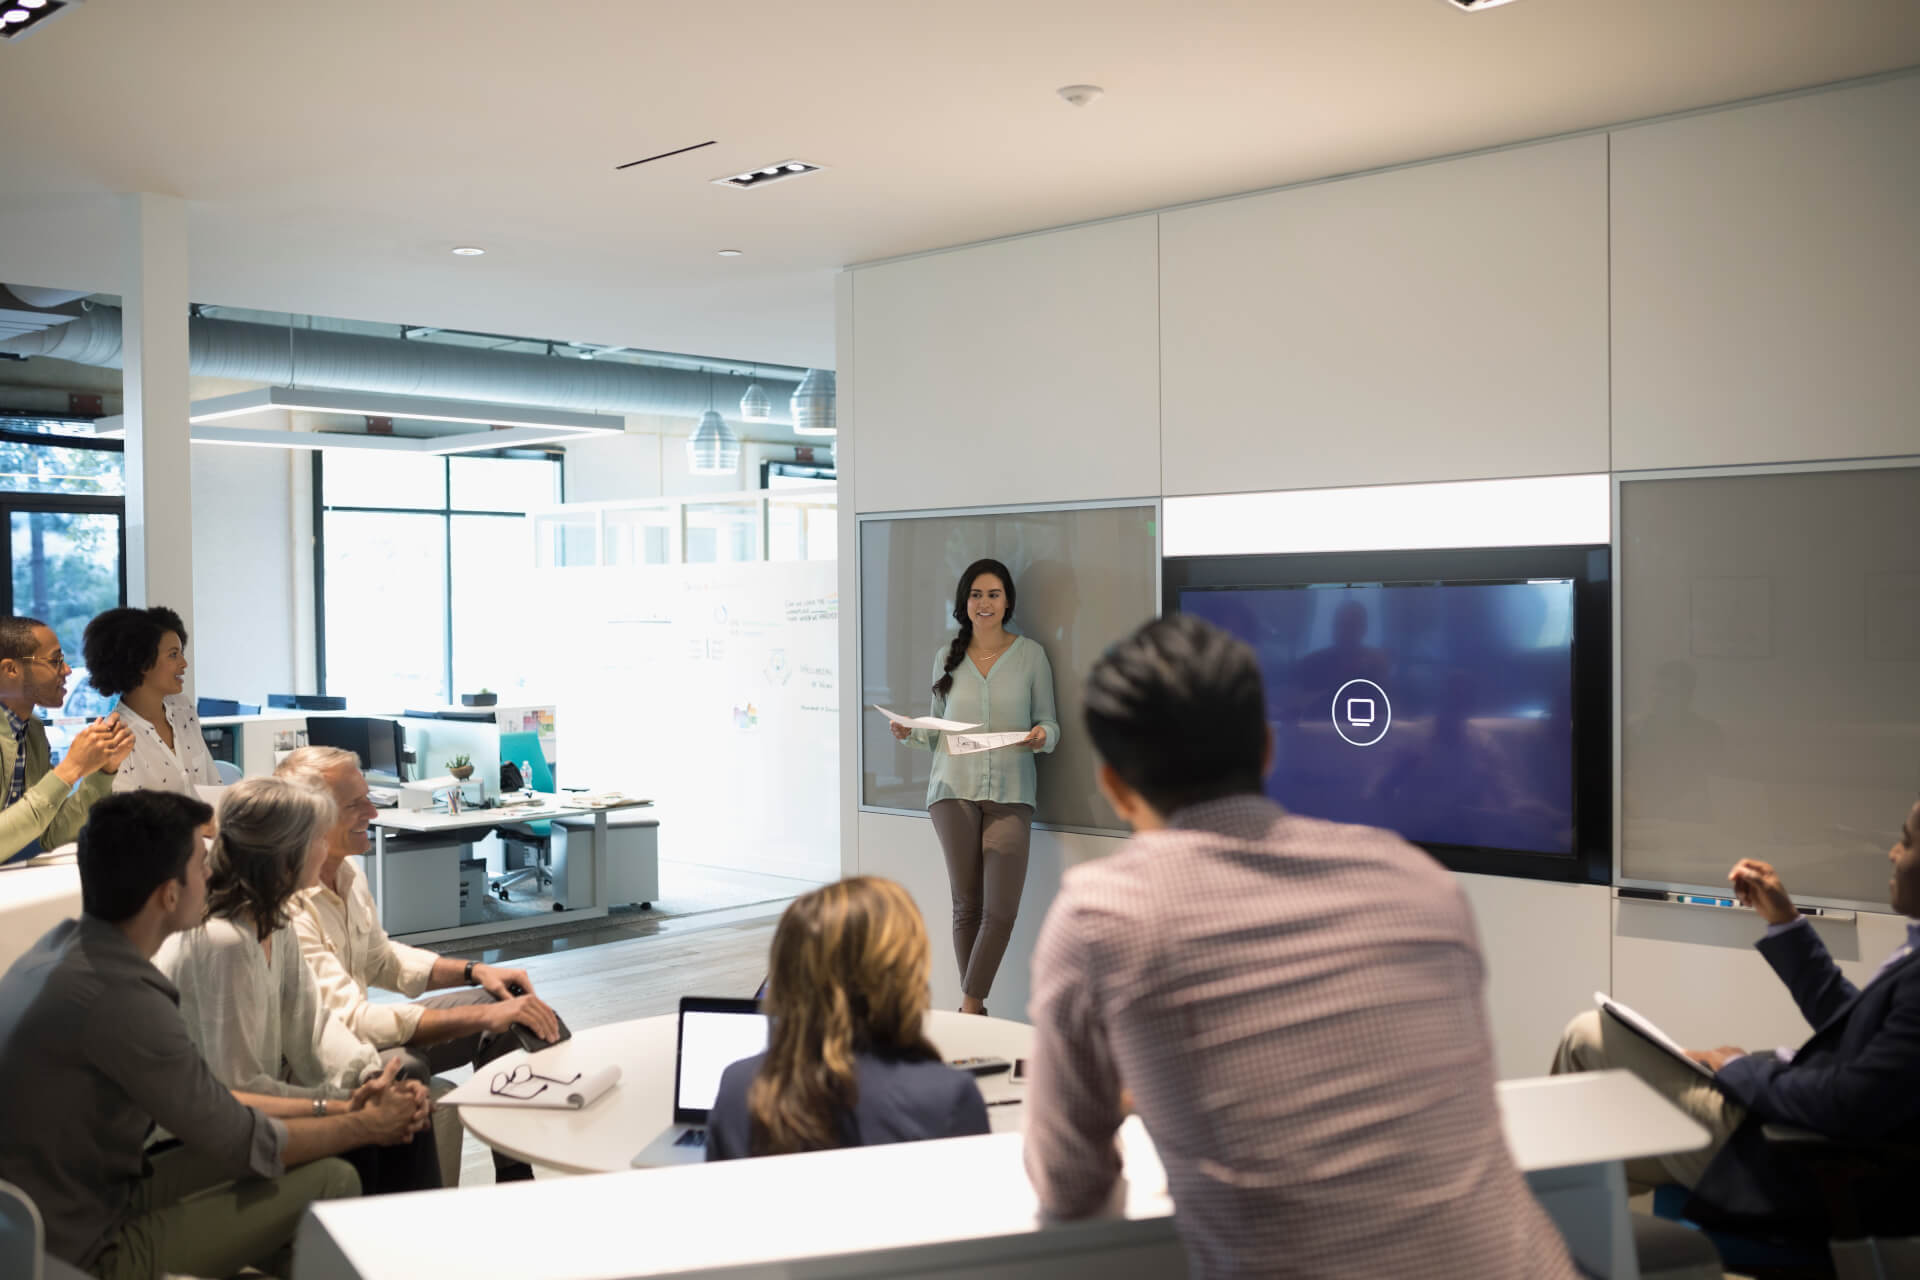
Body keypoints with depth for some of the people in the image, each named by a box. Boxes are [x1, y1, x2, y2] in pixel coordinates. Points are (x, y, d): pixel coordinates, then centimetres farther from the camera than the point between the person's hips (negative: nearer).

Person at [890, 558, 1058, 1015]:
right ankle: (975, 1010, 13)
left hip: (1010, 793, -1)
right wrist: (911, 731, -3)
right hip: (954, 789, 1)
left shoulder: (1030, 654, 6)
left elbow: (1049, 722, 8)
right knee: (967, 905, 2)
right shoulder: (947, 657, 12)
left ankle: (969, 1008, 3)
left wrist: (1043, 736, -14)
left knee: (1002, 909, -9)